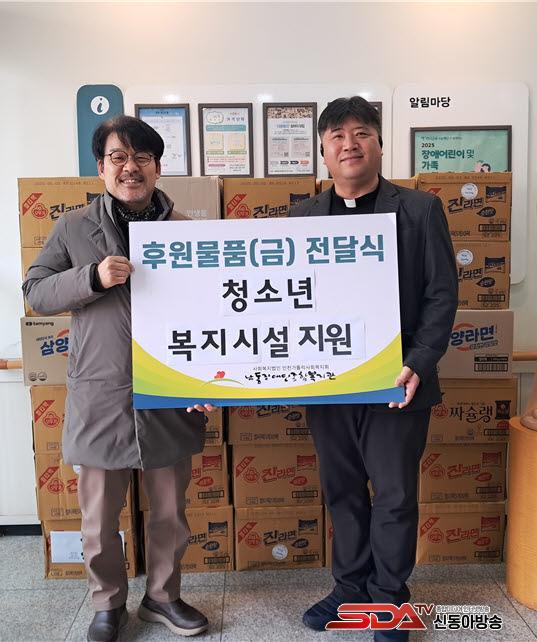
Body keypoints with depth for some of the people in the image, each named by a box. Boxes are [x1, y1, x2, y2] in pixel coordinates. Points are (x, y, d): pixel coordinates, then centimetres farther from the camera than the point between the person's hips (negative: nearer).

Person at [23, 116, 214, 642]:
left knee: (170, 513, 15)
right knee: (99, 518, 13)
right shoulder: (74, 228, 3)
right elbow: (35, 292, 3)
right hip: (100, 398, 0)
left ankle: (162, 596, 40)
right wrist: (92, 277, -15)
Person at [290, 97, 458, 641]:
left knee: (394, 495, 10)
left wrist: (419, 365, -16)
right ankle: (350, 587, 37)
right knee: (341, 492, 17)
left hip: (395, 384, -2)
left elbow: (442, 295, -4)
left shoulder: (420, 210, -1)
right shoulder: (302, 218, 6)